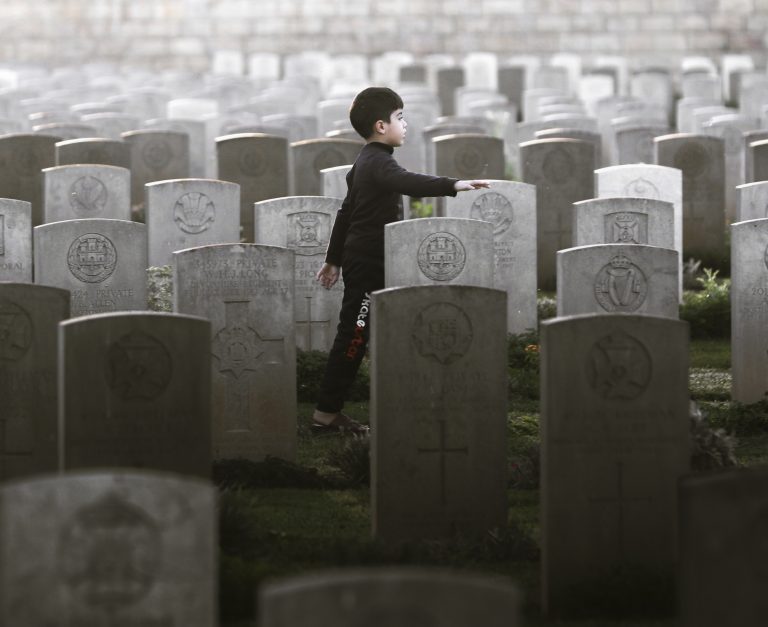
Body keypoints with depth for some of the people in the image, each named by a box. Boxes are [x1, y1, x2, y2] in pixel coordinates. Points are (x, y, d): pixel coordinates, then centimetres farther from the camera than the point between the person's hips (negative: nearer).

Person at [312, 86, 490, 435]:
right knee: (353, 335, -8)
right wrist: (453, 186, -46)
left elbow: (346, 212, 24)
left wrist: (334, 259, 30)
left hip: (359, 259, 10)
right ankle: (326, 414, -6)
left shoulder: (365, 162, 17)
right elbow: (407, 183, -37)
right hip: (369, 261, -10)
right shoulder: (378, 163, -15)